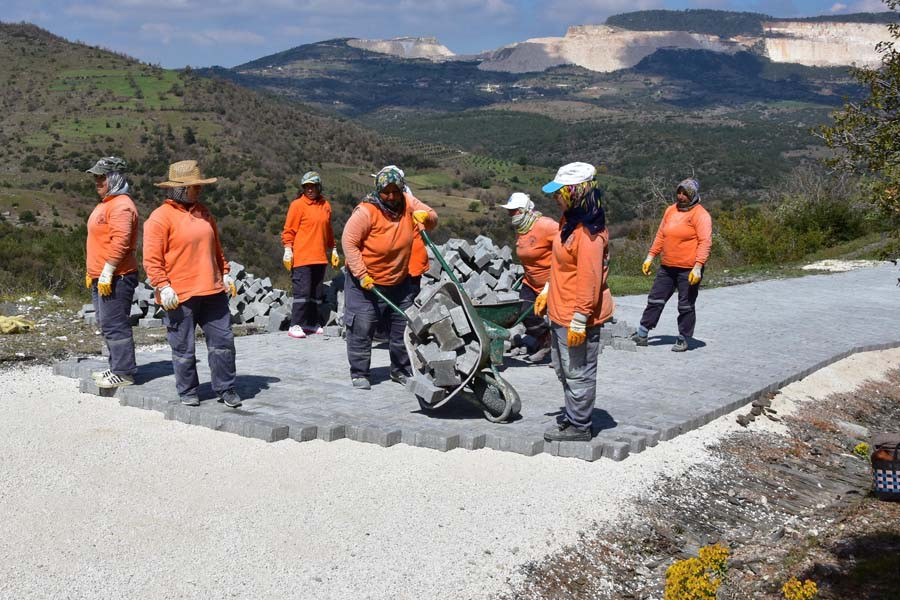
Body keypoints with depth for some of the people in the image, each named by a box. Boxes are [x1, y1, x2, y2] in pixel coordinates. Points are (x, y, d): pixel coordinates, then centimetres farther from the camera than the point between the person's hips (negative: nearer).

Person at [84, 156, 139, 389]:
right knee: (108, 324, 15)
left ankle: (124, 372, -3)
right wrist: (92, 273, 23)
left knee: (114, 325, -8)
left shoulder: (121, 205, -14)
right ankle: (117, 367, 24)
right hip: (100, 278, 11)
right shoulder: (105, 204, 20)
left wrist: (107, 273, -24)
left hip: (116, 277, -11)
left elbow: (120, 242, -23)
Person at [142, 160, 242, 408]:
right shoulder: (161, 217, -8)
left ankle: (225, 389, 19)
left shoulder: (203, 213, 14)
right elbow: (152, 259, -12)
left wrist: (225, 274, 17)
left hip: (212, 292, 6)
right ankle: (188, 392, 20)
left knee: (223, 341, 7)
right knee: (183, 348, 4)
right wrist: (163, 287, -17)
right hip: (180, 296, -6)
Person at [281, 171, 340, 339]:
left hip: (320, 257, 6)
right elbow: (289, 230, -5)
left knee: (316, 293, 10)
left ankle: (312, 323, 19)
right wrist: (288, 251, -12)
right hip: (302, 257, -6)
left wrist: (333, 250, 21)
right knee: (302, 291, -9)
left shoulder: (325, 205, 12)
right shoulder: (298, 205, -4)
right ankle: (295, 326, -4)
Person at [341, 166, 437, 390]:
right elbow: (348, 241, -18)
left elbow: (432, 218, 7)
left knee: (404, 327, 11)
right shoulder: (366, 211, -20)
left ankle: (401, 370, 26)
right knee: (362, 329, -2)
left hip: (399, 281, 5)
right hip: (366, 281, -5)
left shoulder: (407, 203, -4)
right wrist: (361, 274, -21)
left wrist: (425, 216, -19)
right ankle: (359, 374, 11)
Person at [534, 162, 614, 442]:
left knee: (578, 373, 3)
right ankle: (572, 416, 37)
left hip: (578, 317, -10)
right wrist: (546, 292, 21)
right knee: (564, 370, 22)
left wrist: (579, 321, -24)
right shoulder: (569, 220, 8)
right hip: (561, 313, 10)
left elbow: (589, 280, -25)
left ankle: (578, 427, 16)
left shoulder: (589, 232, -24)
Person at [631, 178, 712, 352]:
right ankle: (642, 334, 15)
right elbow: (660, 235, 17)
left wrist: (698, 266, -25)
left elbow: (705, 242, -17)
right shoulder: (670, 210, 11)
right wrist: (650, 256, 12)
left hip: (689, 270, -6)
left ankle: (684, 339, 14)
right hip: (667, 267, 7)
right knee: (655, 299, 9)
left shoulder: (700, 215, -10)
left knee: (686, 306, 3)